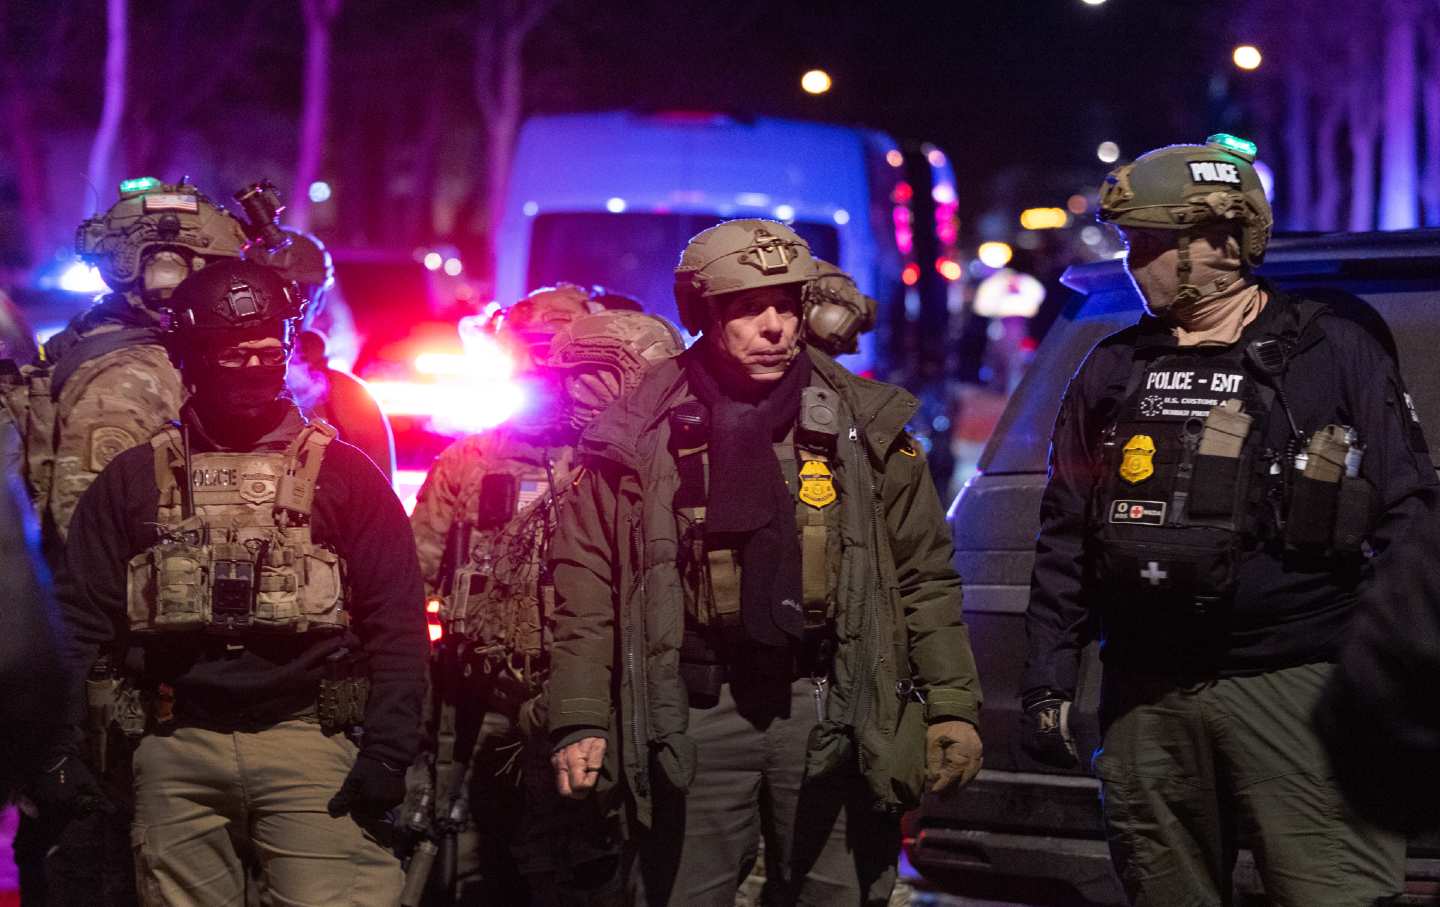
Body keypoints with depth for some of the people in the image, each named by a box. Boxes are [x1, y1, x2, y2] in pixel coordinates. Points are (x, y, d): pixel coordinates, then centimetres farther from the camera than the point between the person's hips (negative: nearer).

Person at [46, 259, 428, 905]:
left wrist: (386, 749, -5)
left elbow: (395, 621, 4)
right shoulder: (136, 479, 13)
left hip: (309, 737, -2)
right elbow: (81, 620, 11)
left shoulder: (342, 473, 9)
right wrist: (59, 746, 1)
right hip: (177, 749, 2)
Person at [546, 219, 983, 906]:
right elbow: (587, 587, 4)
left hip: (832, 712, 1)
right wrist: (580, 723, -1)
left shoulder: (866, 423, 5)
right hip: (692, 714, -1)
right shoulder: (638, 435, 1)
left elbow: (924, 579, 8)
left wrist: (952, 706, 3)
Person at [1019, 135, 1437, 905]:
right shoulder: (1112, 370, 14)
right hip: (1146, 694, 4)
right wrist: (1047, 680, 10)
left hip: (1295, 688, -4)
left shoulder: (1333, 354, 2)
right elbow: (1064, 538, 17)